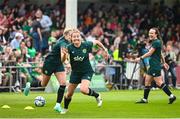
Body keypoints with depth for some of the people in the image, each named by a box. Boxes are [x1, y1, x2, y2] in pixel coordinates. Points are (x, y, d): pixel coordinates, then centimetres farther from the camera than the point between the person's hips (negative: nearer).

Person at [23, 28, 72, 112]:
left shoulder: (67, 42, -4)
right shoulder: (63, 43, -30)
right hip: (49, 63, -7)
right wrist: (64, 54, -59)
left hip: (58, 64, 7)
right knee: (44, 84, 13)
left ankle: (58, 105, -7)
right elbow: (62, 59, -42)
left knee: (63, 83, -11)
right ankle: (29, 85, 44)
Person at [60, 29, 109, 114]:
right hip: (75, 72, 2)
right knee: (69, 93, 10)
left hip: (87, 72, -2)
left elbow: (96, 42, 4)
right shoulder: (70, 48, -17)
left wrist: (105, 50, 11)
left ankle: (97, 96, 3)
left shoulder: (86, 45, -16)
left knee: (83, 90, -27)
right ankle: (65, 108, 39)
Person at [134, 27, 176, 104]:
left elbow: (149, 53, -17)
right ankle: (144, 99, 12)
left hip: (155, 66, -10)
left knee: (159, 83, -10)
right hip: (152, 66, 10)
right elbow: (160, 54, 26)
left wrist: (140, 58, -11)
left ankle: (171, 96, -7)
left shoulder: (156, 42, -14)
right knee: (147, 81, 9)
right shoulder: (156, 42, 16)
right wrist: (164, 62, 33)